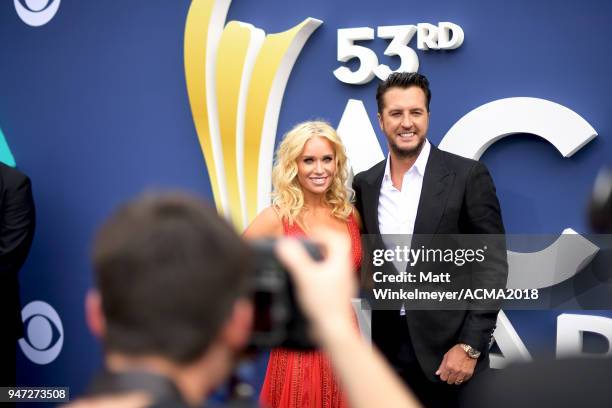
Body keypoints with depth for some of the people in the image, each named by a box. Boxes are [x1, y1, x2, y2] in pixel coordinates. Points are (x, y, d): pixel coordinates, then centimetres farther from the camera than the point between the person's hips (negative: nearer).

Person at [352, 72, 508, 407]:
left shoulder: (467, 176, -7)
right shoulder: (365, 184, 6)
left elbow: (493, 263, -8)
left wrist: (470, 345, -13)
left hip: (448, 346, -3)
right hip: (389, 347, 4)